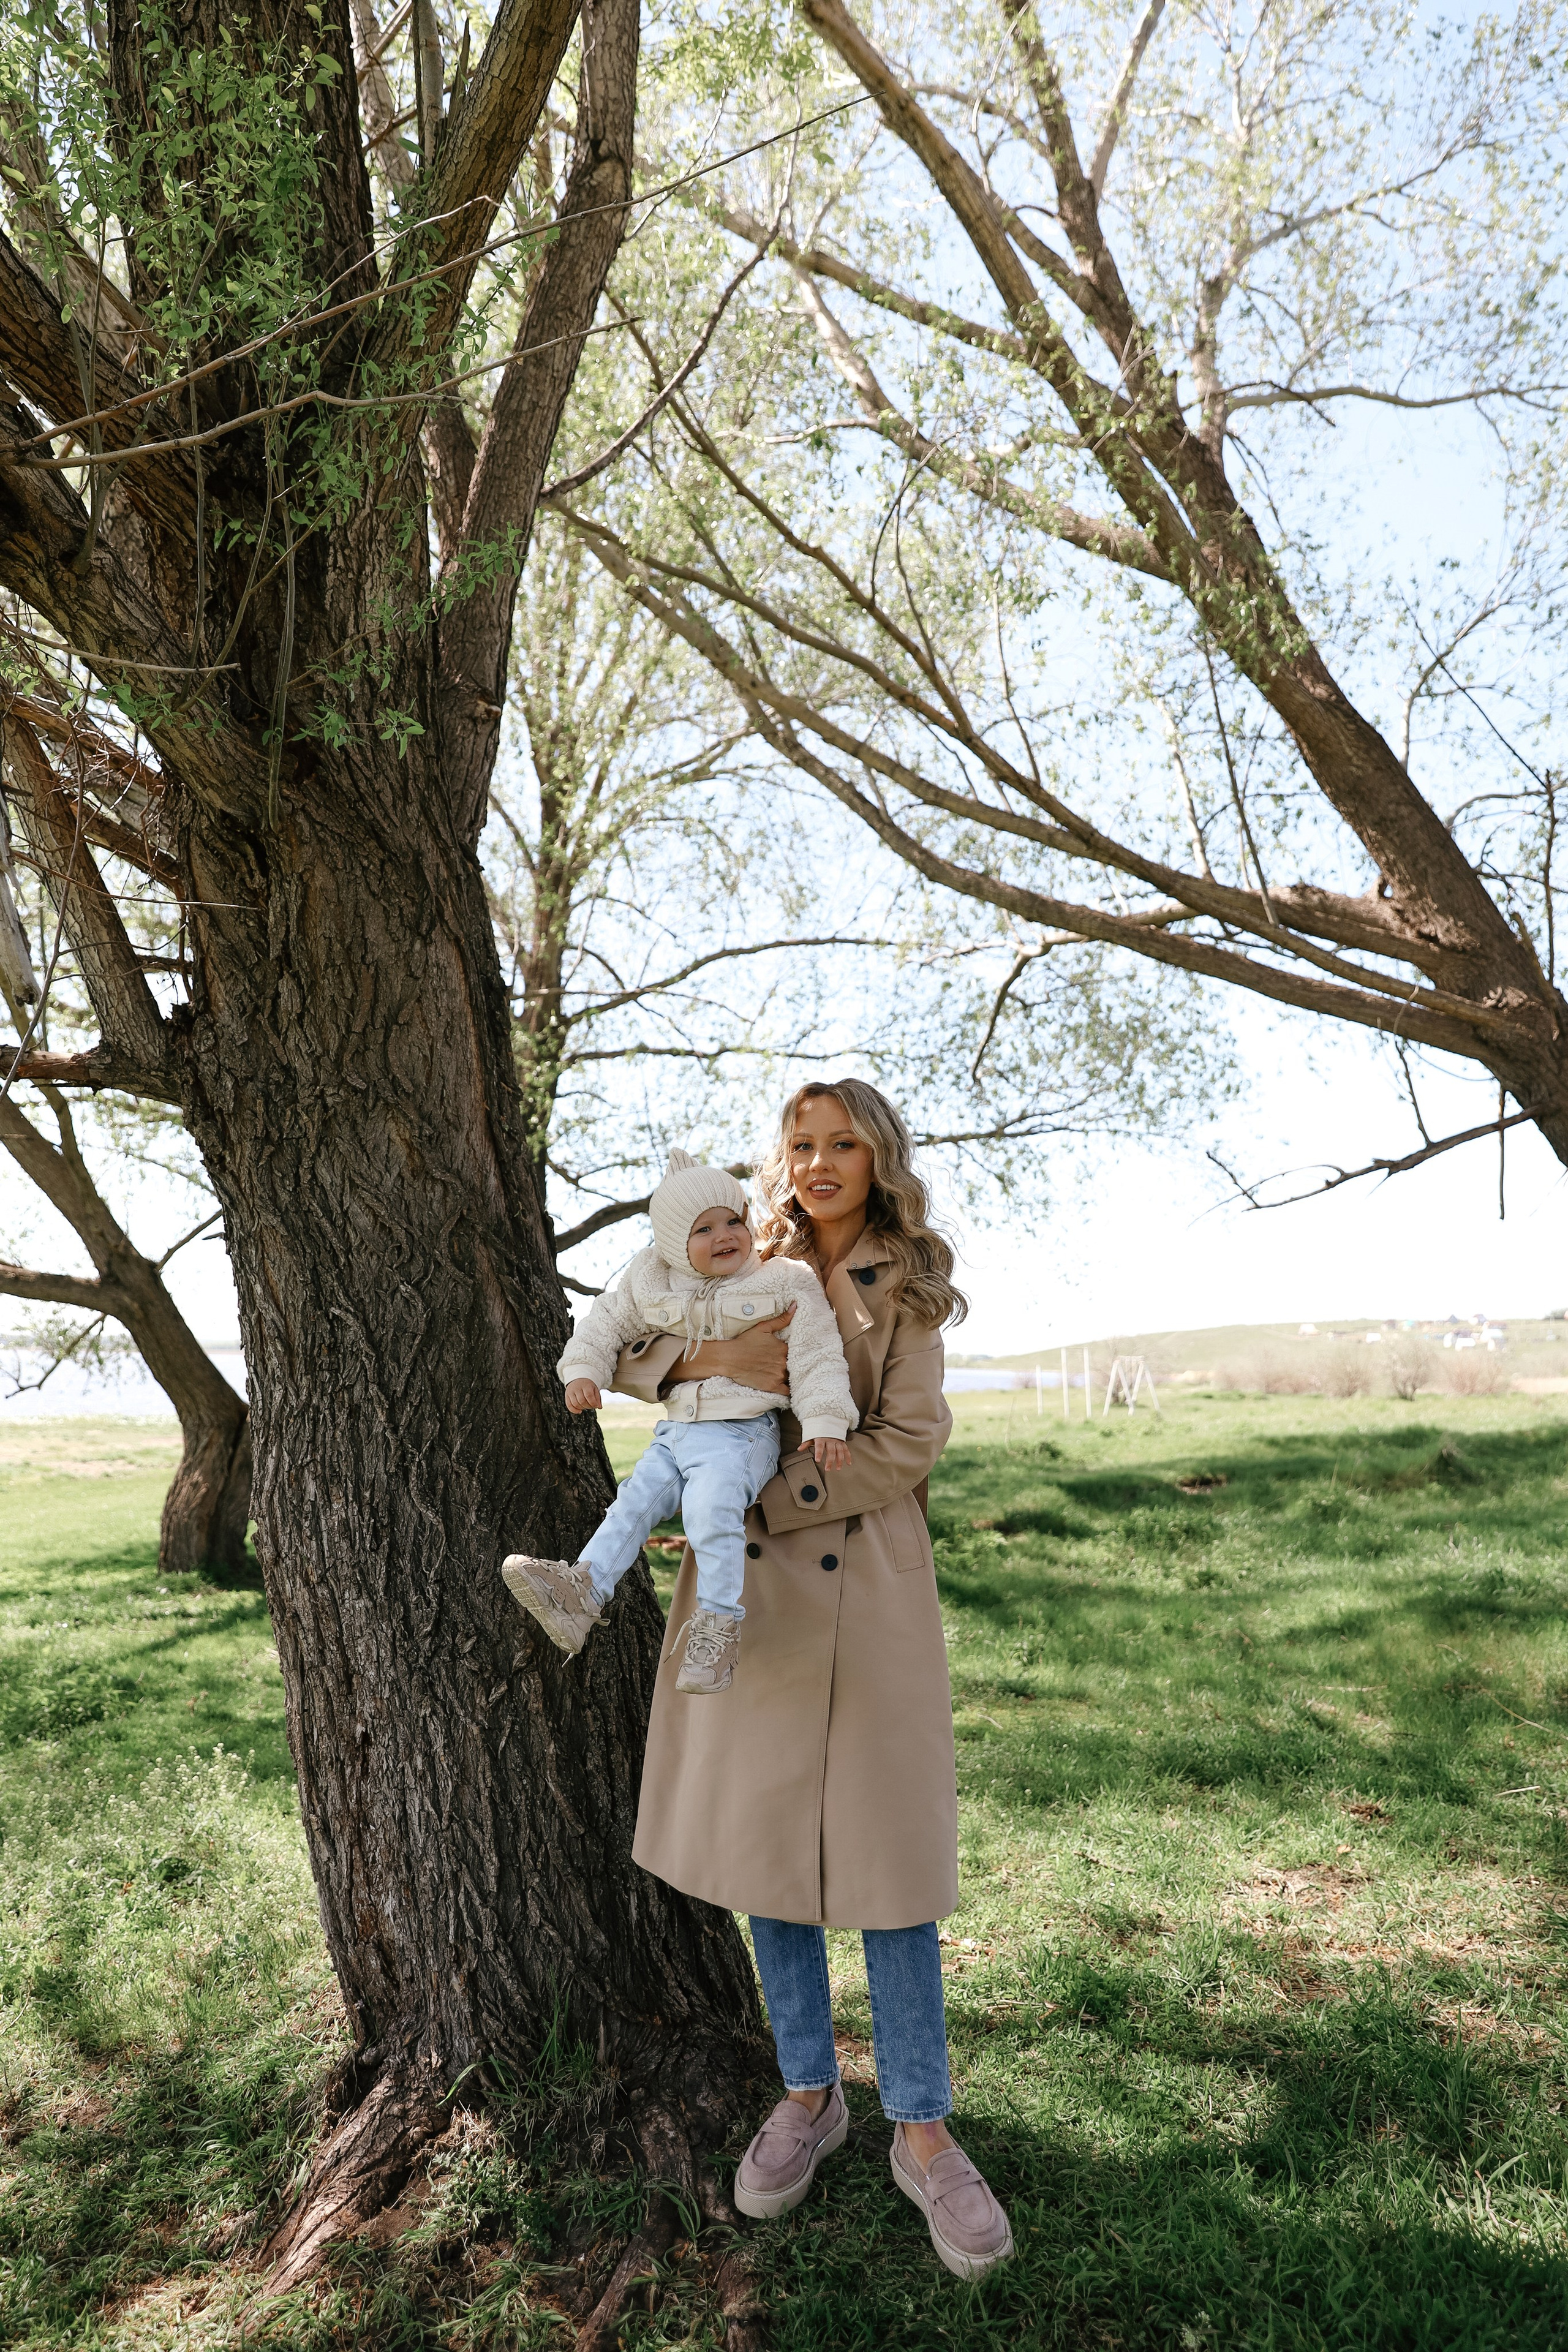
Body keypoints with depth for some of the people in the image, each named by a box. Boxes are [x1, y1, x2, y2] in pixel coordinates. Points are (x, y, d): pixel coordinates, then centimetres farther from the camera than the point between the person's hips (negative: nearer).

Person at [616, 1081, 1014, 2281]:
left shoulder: (907, 1288, 2)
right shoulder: (748, 1270, 9)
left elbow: (908, 1442, -9)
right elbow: (618, 1354, 6)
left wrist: (757, 1499, -16)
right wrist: (708, 1359, -15)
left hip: (863, 1585, -2)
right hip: (748, 1586, 3)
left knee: (887, 1854, 1)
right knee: (765, 1839, 10)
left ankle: (922, 2130, 16)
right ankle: (808, 2096, 28)